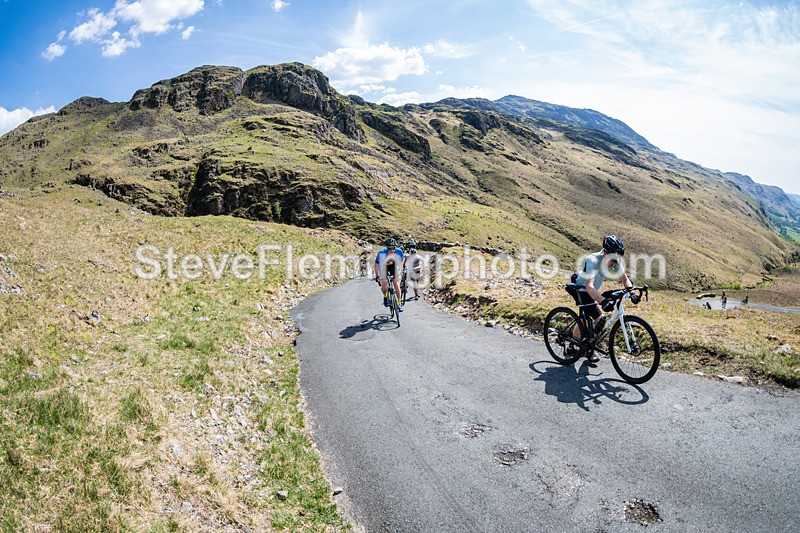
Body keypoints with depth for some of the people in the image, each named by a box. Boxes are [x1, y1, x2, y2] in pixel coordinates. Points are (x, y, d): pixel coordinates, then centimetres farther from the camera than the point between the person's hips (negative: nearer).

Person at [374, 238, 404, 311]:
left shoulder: (399, 252, -26)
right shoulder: (381, 252, -31)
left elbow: (400, 262, -6)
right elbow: (376, 264, -16)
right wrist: (377, 276, -15)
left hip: (394, 266, 1)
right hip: (383, 266, -1)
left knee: (396, 284, -14)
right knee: (384, 286, -16)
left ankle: (399, 303, -3)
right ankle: (386, 297, 17)